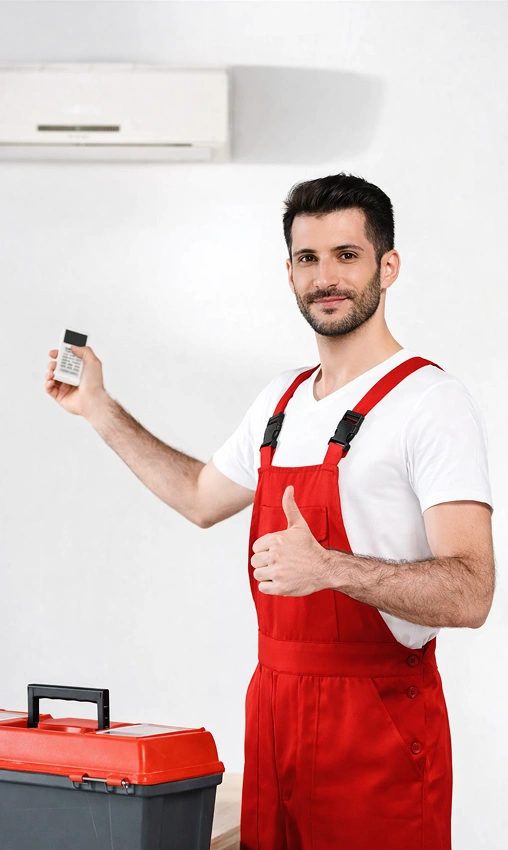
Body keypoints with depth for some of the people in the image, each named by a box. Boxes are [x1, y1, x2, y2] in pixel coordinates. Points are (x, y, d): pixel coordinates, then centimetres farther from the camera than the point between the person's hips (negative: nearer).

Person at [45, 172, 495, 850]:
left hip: (380, 718, -7)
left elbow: (470, 595, -21)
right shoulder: (281, 401, 12)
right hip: (274, 705, 7)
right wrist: (98, 407, 28)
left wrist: (329, 567, -33)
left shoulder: (431, 402, -13)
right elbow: (201, 496, 30)